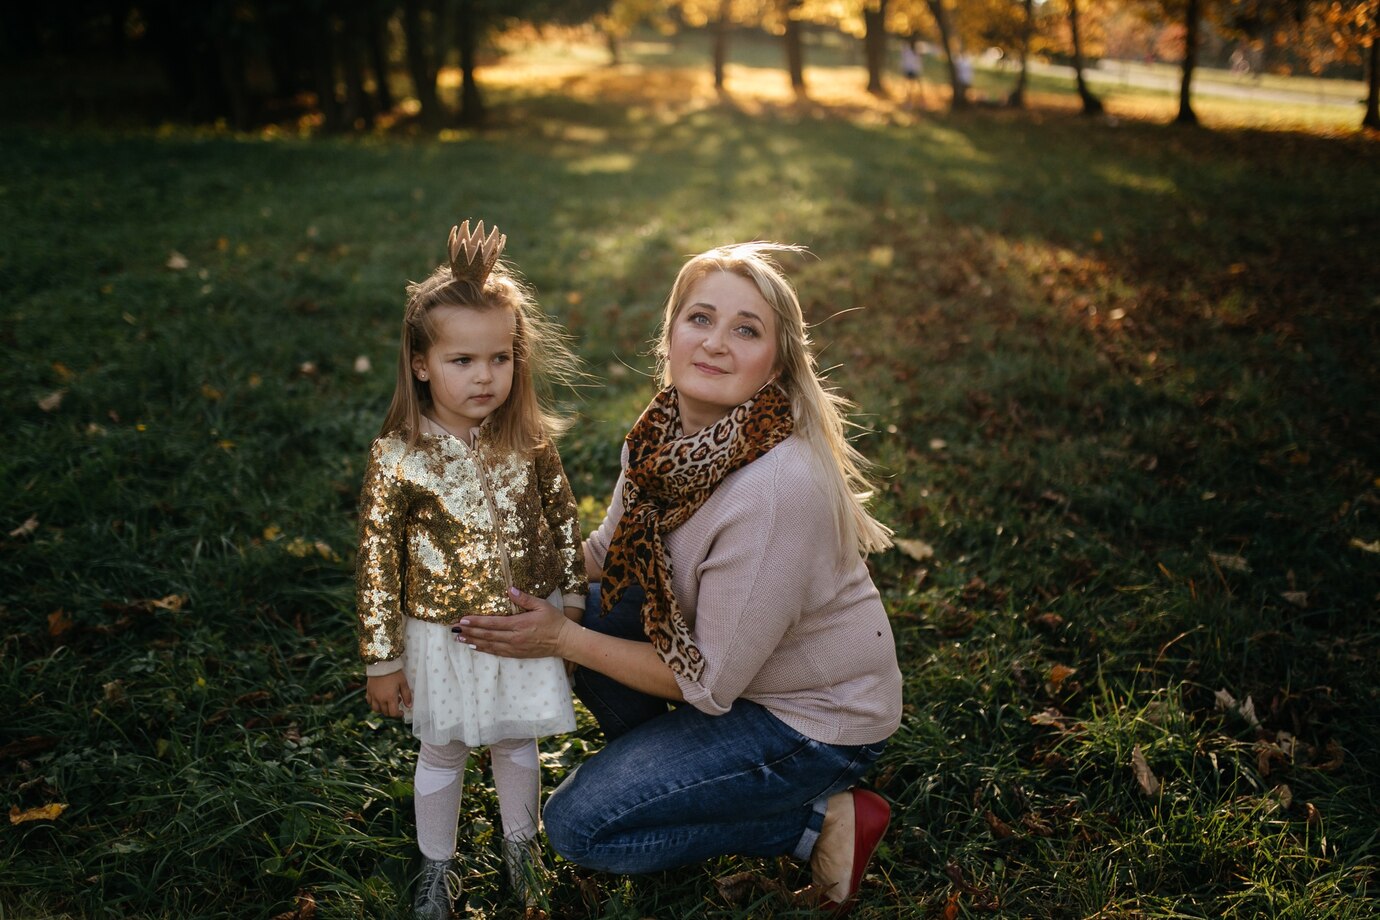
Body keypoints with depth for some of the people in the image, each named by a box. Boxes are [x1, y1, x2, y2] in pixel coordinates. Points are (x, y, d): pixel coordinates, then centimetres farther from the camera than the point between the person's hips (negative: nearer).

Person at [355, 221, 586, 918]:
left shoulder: (528, 440, -11)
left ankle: (520, 842, 47)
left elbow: (561, 517, 3)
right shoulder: (399, 458, -20)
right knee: (442, 754, 18)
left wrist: (571, 597, 7)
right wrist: (383, 660, -10)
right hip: (443, 634, -2)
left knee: (517, 743, 21)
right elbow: (377, 560, -14)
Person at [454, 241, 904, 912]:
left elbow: (709, 681, -25)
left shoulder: (777, 488, -34)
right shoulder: (671, 430, -10)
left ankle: (820, 822, 1)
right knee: (577, 605, -5)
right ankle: (655, 763, 14)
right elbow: (607, 551, 6)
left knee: (577, 824, -8)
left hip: (819, 720, -7)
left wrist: (562, 639, -20)